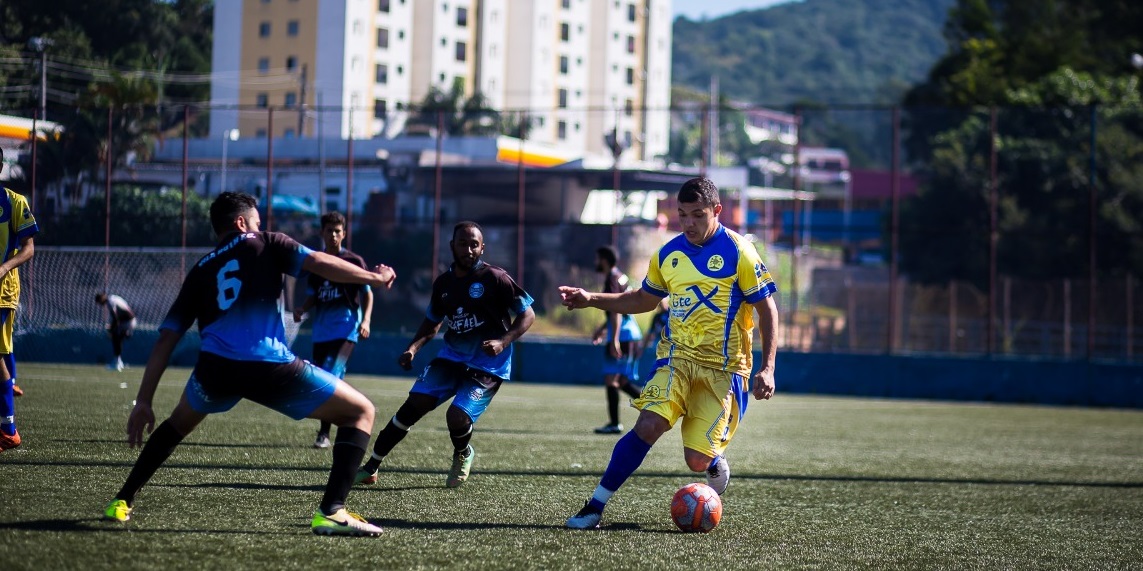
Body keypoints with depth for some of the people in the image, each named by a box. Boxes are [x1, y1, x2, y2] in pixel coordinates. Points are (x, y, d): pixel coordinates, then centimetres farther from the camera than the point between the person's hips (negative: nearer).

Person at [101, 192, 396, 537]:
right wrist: (375, 278, 13)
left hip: (215, 367, 4)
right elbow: (320, 263, 1)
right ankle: (331, 513, -6)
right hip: (270, 368, -4)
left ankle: (122, 502, 33)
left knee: (179, 422, 38)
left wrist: (144, 402, 21)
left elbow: (166, 339, 21)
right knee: (361, 412, 10)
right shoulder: (264, 245, 17)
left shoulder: (200, 271, 26)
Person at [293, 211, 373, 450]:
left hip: (345, 329, -5)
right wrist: (302, 309, -2)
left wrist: (365, 320, -12)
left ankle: (324, 433, -19)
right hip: (321, 331, 6)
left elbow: (367, 294, 3)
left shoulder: (354, 261, 0)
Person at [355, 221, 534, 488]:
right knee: (415, 403, -11)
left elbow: (527, 315, -7)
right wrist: (413, 348, 3)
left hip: (487, 366, -5)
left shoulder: (495, 278, -12)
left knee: (457, 416, -23)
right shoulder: (443, 282, 5)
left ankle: (463, 456, 15)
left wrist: (503, 341, -22)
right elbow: (432, 322, 20)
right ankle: (370, 468, -2)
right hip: (451, 357, 5)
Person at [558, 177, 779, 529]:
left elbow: (767, 309, -4)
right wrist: (591, 300, 12)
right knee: (648, 426, -21)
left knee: (697, 461, -8)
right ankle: (595, 506, -14)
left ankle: (716, 464, 31)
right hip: (676, 357, 3)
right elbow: (644, 300, 24)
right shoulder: (668, 254, 8)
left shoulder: (738, 253, -7)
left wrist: (767, 368, -12)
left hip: (723, 367, -3)